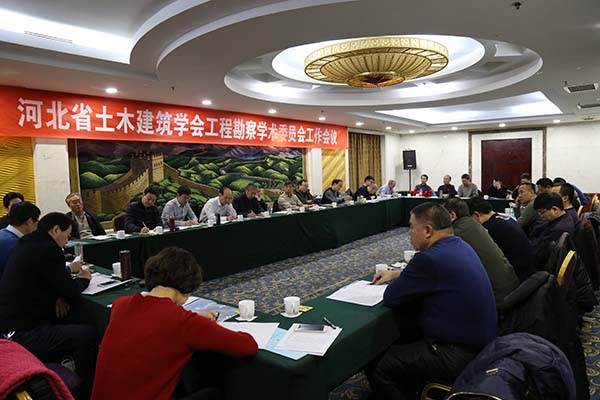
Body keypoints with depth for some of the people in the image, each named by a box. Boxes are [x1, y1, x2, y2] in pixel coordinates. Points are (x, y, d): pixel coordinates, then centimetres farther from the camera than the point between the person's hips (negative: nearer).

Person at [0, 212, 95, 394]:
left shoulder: (28, 243, 10)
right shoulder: (47, 249, -19)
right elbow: (70, 291, -15)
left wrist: (68, 270, 5)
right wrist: (83, 278, 6)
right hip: (20, 334, -10)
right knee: (88, 334, -11)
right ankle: (86, 389, 6)